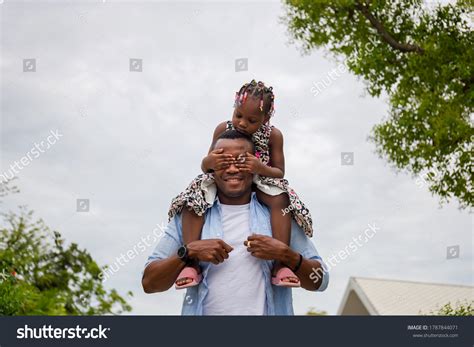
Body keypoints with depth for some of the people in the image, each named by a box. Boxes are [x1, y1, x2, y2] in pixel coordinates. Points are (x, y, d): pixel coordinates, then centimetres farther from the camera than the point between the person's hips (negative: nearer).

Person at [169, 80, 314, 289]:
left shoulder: (273, 136, -7)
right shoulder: (223, 129, -5)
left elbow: (280, 172, -4)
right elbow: (204, 166, 0)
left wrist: (261, 168, -28)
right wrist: (209, 162, -28)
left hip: (258, 184, -1)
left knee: (280, 199, -33)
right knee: (192, 199, -28)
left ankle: (281, 264, -33)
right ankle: (191, 263, -31)